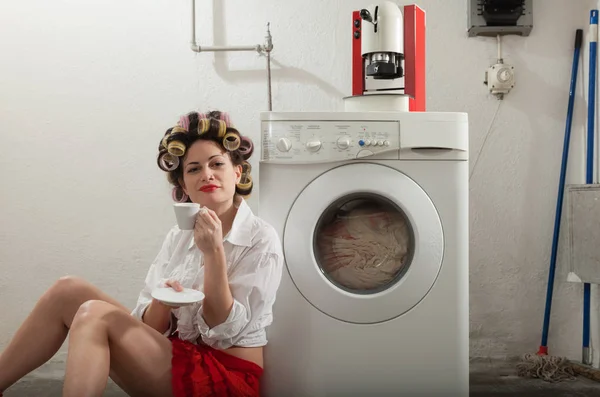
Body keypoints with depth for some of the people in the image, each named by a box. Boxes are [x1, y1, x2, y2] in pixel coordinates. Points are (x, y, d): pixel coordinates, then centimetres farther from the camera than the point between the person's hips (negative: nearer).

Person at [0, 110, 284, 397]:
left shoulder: (261, 240, -9)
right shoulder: (178, 236, 8)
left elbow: (225, 332, -14)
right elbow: (151, 326, 5)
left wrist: (214, 252, -24)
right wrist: (162, 301, -18)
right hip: (178, 354, 6)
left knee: (94, 315, -23)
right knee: (69, 290, -8)